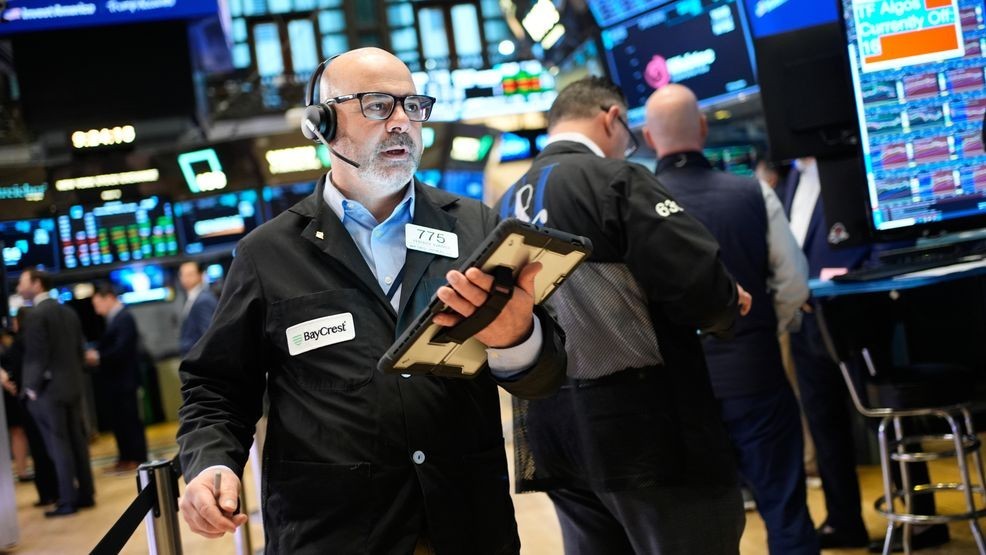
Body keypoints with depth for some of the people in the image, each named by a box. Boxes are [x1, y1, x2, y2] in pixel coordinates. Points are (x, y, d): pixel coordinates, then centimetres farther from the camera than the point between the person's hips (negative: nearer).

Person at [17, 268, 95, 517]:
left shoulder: (37, 315, -13)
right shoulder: (68, 312, 11)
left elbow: (36, 355, -16)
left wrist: (32, 388, -8)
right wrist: (74, 378, 16)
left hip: (48, 390, -7)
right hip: (72, 386, 7)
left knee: (59, 446, -3)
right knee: (77, 442, 11)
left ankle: (68, 501, 0)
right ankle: (86, 494, 16)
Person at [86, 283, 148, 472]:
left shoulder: (124, 318, -14)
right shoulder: (114, 318, 14)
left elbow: (121, 349, -21)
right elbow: (109, 347, 13)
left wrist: (98, 357, -14)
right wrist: (95, 354, -2)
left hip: (124, 378, -9)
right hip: (116, 379, 9)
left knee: (129, 418, -3)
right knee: (120, 419, 11)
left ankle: (137, 458, 3)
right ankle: (125, 458, 16)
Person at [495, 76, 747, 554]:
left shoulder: (507, 205, 12)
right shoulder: (615, 180, -9)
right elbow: (700, 283, -17)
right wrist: (727, 305, 5)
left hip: (557, 435, 7)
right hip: (644, 429, -7)